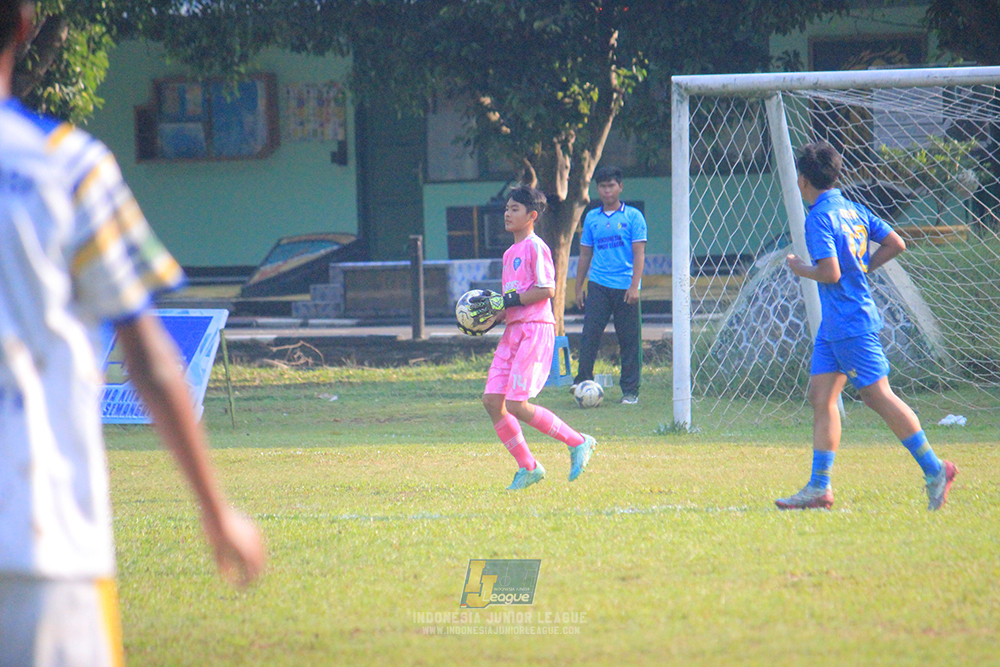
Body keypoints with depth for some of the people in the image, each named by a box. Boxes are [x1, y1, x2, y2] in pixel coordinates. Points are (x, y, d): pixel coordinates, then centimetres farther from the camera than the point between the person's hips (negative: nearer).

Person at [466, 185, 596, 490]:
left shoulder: (535, 247, -8)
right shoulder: (510, 253, 19)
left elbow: (546, 290, -17)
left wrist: (504, 302, -18)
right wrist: (492, 314, 7)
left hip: (535, 328, -9)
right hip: (513, 330, 9)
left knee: (517, 405, -14)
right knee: (492, 400, 0)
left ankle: (578, 442, 0)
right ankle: (527, 467, 8)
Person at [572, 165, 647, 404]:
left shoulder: (633, 216, 1)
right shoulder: (592, 218, 12)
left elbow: (639, 253, -3)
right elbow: (585, 255, 18)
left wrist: (634, 286, -13)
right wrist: (579, 288, 14)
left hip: (625, 287, -3)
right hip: (598, 285, 3)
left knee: (630, 340, 0)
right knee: (590, 333, -9)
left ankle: (630, 391, 5)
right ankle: (583, 380, -5)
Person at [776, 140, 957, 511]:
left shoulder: (819, 218, -15)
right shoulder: (854, 210, 12)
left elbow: (830, 272, -23)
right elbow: (895, 244, 13)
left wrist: (799, 268, -5)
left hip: (850, 324, -10)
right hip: (834, 324, 10)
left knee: (877, 396, -6)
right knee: (820, 396, 6)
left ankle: (934, 470, -3)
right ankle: (819, 487, 4)